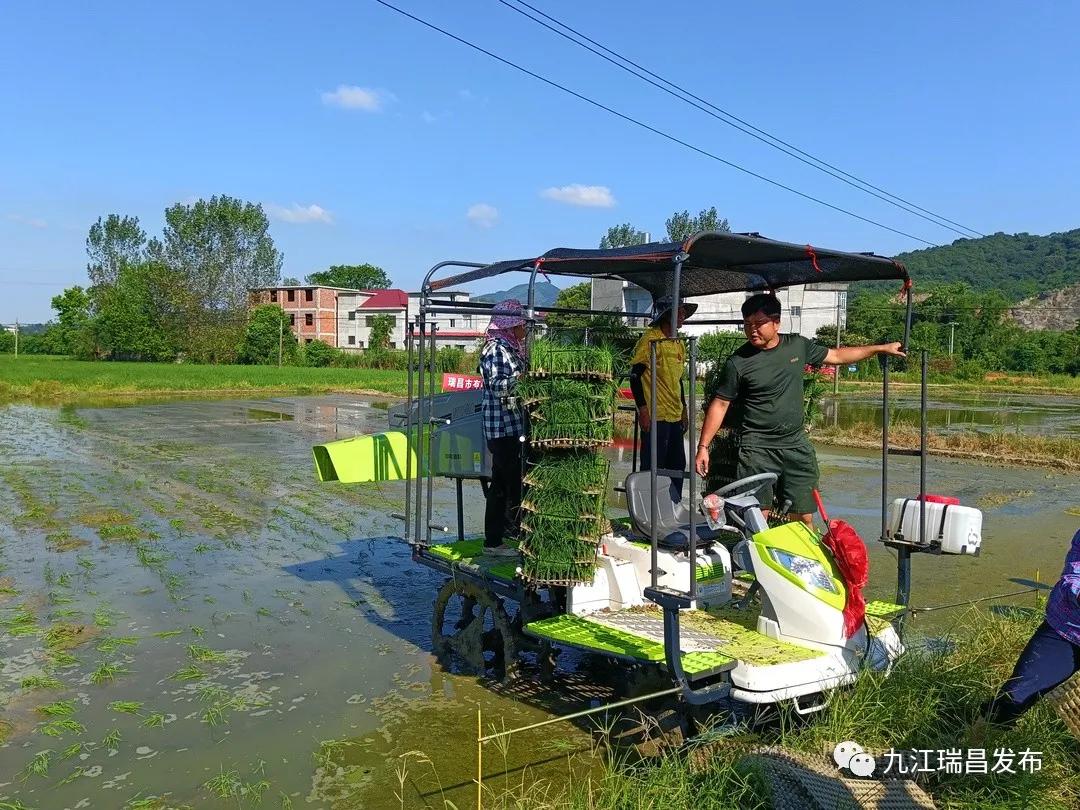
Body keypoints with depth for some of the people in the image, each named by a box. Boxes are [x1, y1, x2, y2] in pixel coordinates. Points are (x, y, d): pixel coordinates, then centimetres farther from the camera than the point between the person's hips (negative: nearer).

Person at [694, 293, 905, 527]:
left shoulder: (798, 345, 5)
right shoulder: (738, 362, -7)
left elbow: (835, 355, 20)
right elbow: (720, 404, -3)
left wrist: (881, 348, 22)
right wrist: (703, 446, -7)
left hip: (797, 446, 4)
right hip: (757, 449, -4)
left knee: (804, 518, 7)